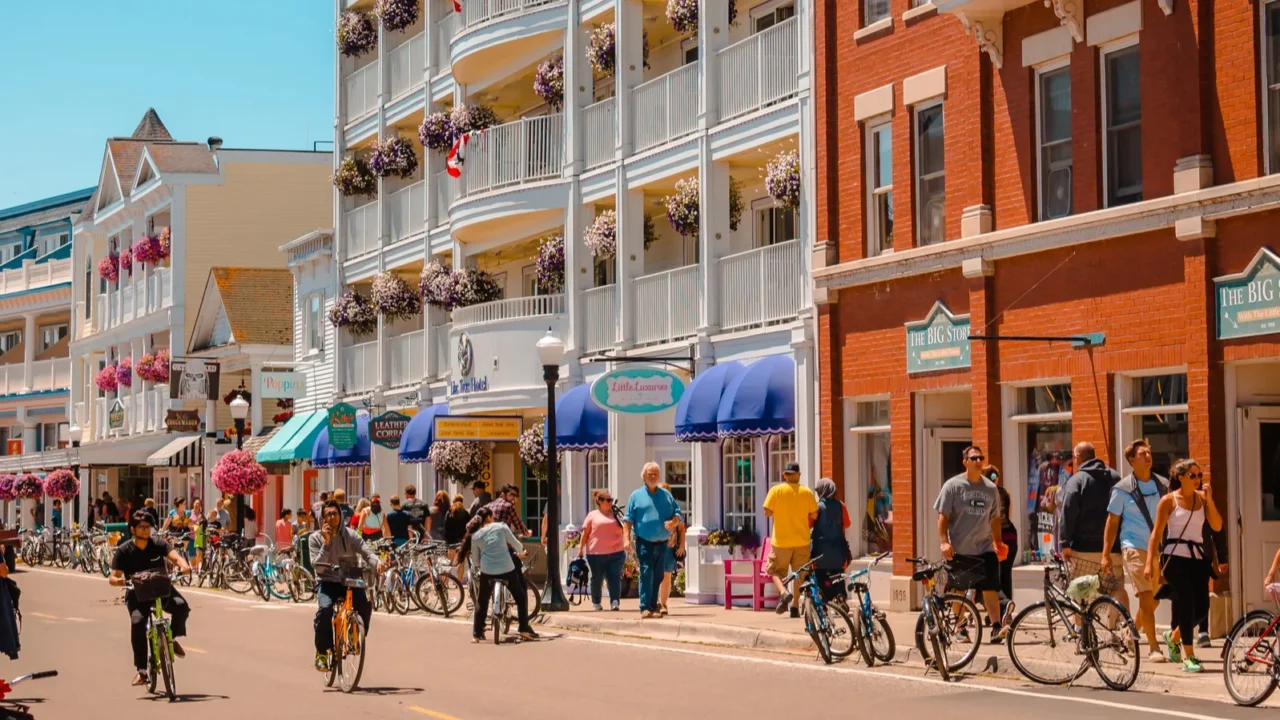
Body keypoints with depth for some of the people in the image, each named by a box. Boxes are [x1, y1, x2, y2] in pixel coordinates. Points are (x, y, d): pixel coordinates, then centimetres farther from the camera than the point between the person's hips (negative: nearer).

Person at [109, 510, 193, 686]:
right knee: (137, 622, -28)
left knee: (181, 605, -28)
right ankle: (141, 670, -17)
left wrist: (183, 565, -39)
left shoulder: (158, 544, -1)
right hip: (137, 594, -1)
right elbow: (114, 577, -6)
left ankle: (172, 637, 3)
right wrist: (117, 581, -31)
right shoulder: (124, 551, -4)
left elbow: (175, 556, -16)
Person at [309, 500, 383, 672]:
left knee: (365, 606, -27)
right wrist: (326, 543, -19)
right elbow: (318, 566, -10)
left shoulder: (350, 535, 3)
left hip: (350, 581, 1)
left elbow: (366, 551, -9)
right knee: (325, 608, -31)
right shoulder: (316, 538, 0)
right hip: (327, 582, -1)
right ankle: (322, 652, -16)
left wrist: (376, 562, -31)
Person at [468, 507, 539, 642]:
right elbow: (515, 543, 8)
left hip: (487, 571, 1)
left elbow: (475, 561, 11)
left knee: (481, 601, 15)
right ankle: (524, 629, 10)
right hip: (507, 569, -1)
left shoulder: (476, 536, 8)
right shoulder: (501, 527, 4)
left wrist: (476, 567, 32)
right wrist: (521, 552, 28)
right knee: (521, 597, 15)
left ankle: (476, 634, 10)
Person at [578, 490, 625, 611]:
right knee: (597, 579, 8)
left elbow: (622, 531, 21)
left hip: (616, 553, 2)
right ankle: (596, 602, 27)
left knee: (615, 578, -11)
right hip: (596, 554, -2)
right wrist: (580, 549, -1)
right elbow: (585, 533, 4)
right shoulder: (592, 515, 5)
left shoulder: (615, 515, 15)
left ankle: (614, 603, -18)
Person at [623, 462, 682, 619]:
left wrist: (673, 522, -9)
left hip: (662, 543, 4)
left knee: (658, 576, 8)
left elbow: (677, 514, 14)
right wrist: (626, 539, -12)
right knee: (646, 575, -11)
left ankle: (653, 606, 16)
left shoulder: (666, 495, 14)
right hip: (645, 543, -4)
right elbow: (628, 520, -1)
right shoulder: (636, 496, 4)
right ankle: (645, 607, -11)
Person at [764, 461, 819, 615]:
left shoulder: (776, 490, -6)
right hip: (802, 540, 2)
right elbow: (814, 515, 0)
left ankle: (783, 592, -15)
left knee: (776, 570, 11)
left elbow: (767, 513, -8)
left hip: (781, 540, -2)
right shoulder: (807, 492, -2)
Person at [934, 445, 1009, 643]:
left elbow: (994, 518, 17)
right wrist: (944, 542, -13)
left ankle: (996, 627, -9)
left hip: (985, 548, 3)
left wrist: (998, 542, 12)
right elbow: (943, 516, -5)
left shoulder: (990, 488, 9)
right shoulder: (953, 485, -3)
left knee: (990, 589, -6)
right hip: (960, 549, -3)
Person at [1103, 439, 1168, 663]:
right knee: (1146, 596, -12)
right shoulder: (1123, 489, -2)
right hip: (1135, 548, -5)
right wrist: (1106, 554, -3)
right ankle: (1154, 648, -9)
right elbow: (1112, 522, 1)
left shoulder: (1162, 485, 8)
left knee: (1155, 598, 10)